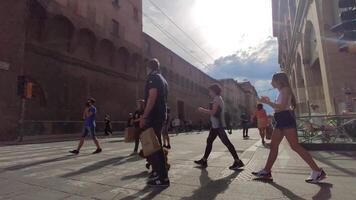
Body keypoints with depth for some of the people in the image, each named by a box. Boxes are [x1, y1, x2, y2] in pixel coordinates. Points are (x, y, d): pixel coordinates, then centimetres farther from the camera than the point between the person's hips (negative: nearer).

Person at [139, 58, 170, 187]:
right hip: (161, 115, 10)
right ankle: (159, 173, 27)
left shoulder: (153, 77, -9)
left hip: (154, 116, -10)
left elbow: (152, 97, -21)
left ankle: (162, 178, 0)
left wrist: (144, 117, -22)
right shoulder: (163, 79, 19)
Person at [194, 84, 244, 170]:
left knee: (226, 142, -8)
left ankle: (238, 162, -1)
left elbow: (213, 112, -20)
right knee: (209, 141, 12)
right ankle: (204, 161, 19)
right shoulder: (218, 99, 20)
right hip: (215, 125, 11)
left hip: (218, 125, -11)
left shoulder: (217, 99, -11)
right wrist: (204, 110, 16)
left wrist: (202, 109, -9)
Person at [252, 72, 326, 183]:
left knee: (295, 146, -11)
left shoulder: (285, 89, -5)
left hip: (286, 119, -10)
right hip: (281, 121, 10)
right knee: (273, 145, 5)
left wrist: (268, 102, -13)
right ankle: (266, 171, 8)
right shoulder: (282, 92, 23)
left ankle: (317, 171, 0)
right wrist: (269, 102, 21)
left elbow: (282, 107, -18)